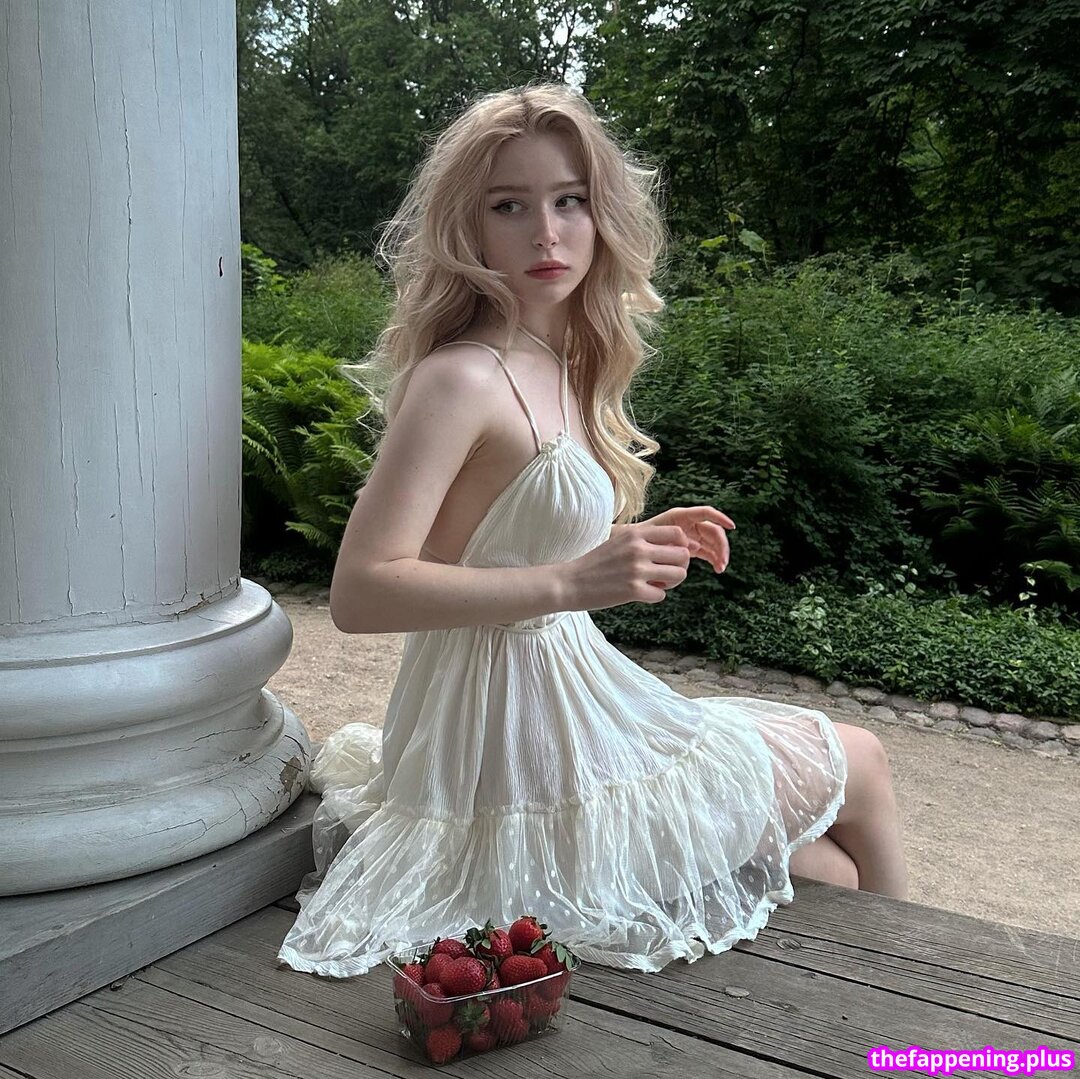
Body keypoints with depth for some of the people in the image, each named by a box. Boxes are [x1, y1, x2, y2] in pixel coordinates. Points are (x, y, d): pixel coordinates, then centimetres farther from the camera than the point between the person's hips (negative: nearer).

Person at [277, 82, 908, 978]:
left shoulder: (561, 366, 6)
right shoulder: (459, 379, -20)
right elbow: (360, 592, -25)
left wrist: (637, 543, 3)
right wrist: (570, 582, -31)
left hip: (559, 703, 8)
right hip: (514, 736, -8)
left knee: (837, 875, 16)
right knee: (860, 764, 11)